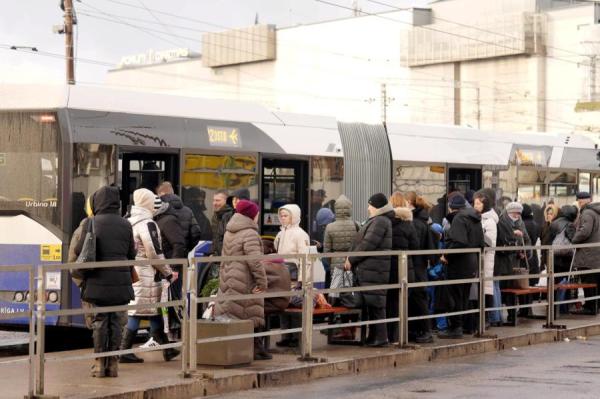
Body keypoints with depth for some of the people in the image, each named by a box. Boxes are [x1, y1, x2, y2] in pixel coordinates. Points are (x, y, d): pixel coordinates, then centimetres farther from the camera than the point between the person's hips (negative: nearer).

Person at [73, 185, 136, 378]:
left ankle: (100, 362, 7)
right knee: (116, 321, 7)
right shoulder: (125, 225, 4)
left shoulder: (91, 223, -6)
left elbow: (80, 250, -6)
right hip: (120, 280, 2)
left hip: (98, 280, -2)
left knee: (99, 320, 6)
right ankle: (113, 363, 9)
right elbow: (131, 254, 7)